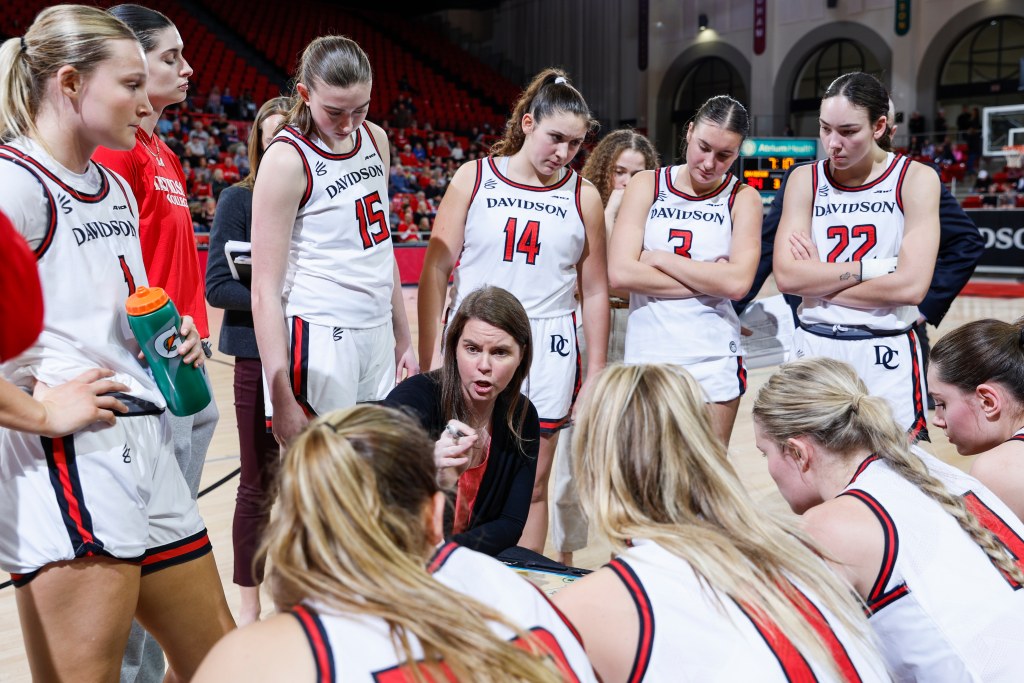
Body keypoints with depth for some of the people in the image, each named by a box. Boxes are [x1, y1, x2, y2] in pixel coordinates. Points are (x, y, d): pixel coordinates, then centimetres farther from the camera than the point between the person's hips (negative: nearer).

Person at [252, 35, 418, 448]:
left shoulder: (376, 140, 8)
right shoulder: (287, 159, -11)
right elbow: (265, 291, -13)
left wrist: (403, 336, 17)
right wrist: (282, 397, -17)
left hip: (377, 335, 6)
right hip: (318, 339, -6)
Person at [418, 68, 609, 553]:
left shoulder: (583, 197, 5)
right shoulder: (474, 178, 2)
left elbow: (595, 291, 9)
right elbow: (435, 271, 2)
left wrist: (595, 374, 7)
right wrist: (428, 359, -3)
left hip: (547, 351, 1)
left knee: (532, 486, 8)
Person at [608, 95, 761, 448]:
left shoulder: (742, 198, 3)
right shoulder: (647, 185, 3)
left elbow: (737, 282, -13)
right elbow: (621, 272, -10)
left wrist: (659, 258, -10)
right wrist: (708, 282, -11)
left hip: (712, 362, 0)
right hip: (646, 354, 1)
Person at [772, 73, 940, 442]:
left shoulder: (916, 179, -5)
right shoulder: (806, 180, 1)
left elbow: (911, 286, -16)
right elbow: (786, 276, -10)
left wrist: (817, 280, -11)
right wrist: (873, 267, -15)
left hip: (886, 356, -2)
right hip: (814, 348, 2)